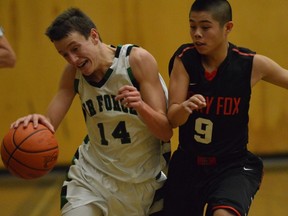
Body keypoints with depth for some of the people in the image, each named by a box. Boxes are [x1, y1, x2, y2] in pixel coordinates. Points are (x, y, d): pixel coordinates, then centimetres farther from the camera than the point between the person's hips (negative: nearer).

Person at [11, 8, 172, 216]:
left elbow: (166, 131, -18)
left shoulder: (137, 60, -17)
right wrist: (36, 122, -30)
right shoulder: (73, 73, -5)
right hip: (92, 173, 2)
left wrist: (140, 106, -38)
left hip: (144, 177, -2)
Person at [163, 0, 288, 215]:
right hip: (187, 164, 3)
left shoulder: (251, 64, -11)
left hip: (233, 166, -2)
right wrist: (184, 108, -38)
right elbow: (172, 119, -15)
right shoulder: (184, 59, -10)